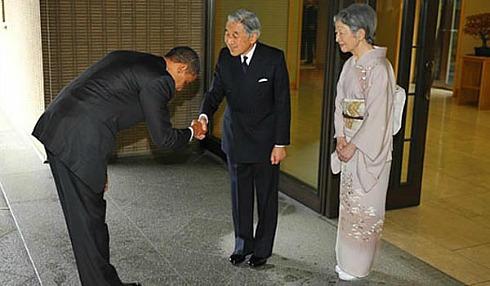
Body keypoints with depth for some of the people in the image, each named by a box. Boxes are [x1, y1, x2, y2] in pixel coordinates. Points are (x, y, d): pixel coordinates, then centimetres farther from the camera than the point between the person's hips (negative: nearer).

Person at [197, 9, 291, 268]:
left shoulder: (274, 58, -16)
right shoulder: (225, 57, -6)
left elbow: (282, 103, -12)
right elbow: (215, 92, -4)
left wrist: (280, 144, -12)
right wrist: (204, 115, -26)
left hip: (265, 140, -3)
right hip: (236, 139, 3)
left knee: (266, 197, 11)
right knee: (240, 195, 16)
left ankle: (262, 248, 29)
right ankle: (243, 244, 35)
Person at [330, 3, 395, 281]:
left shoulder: (378, 68, -19)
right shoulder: (350, 64, 7)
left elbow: (377, 116, -19)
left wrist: (354, 146, -15)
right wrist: (341, 138, -1)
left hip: (370, 147, -8)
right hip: (350, 144, 8)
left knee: (364, 205, 4)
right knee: (349, 201, 16)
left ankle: (359, 265, 20)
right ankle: (347, 258, 31)